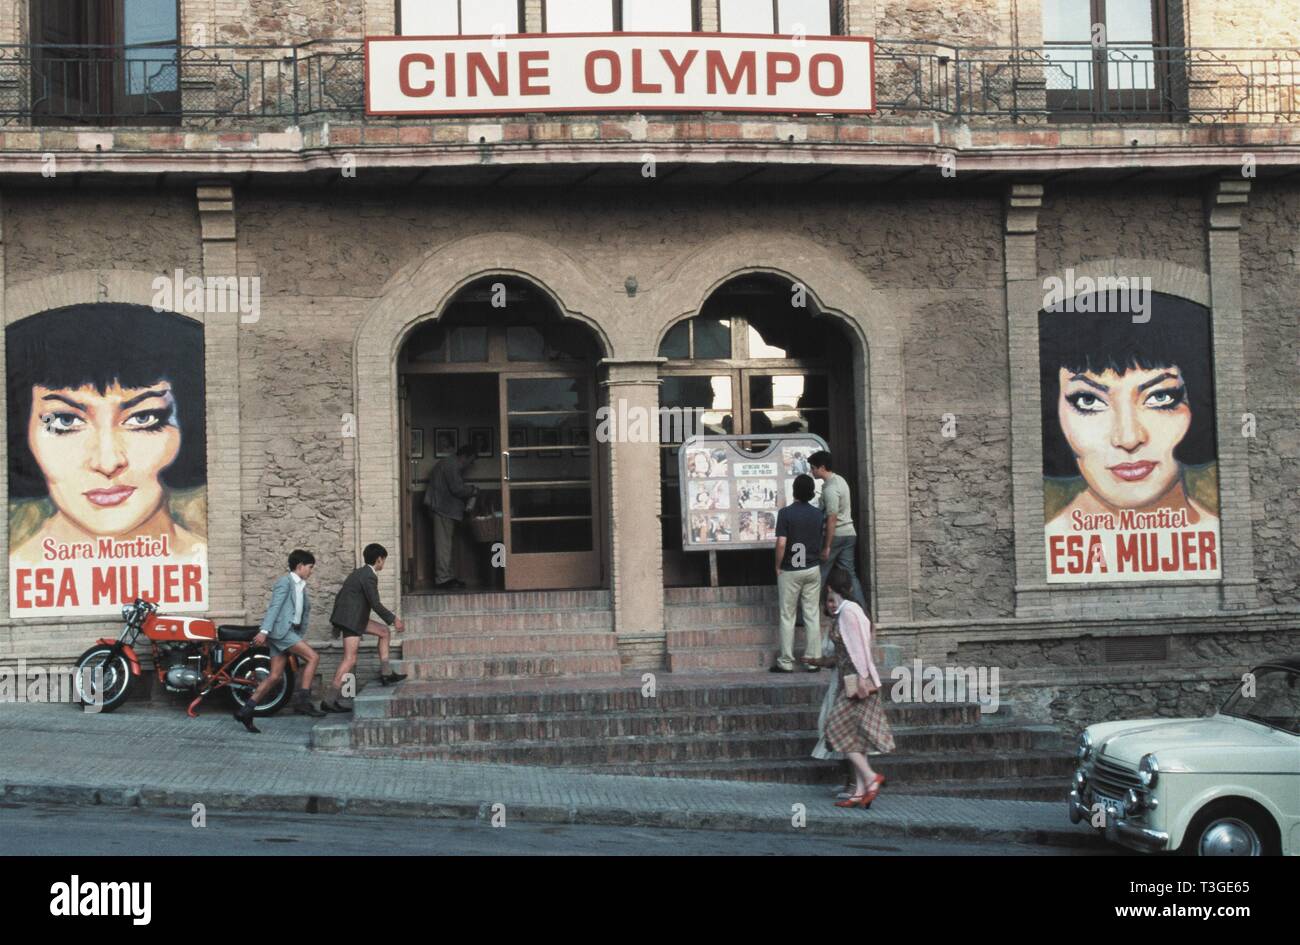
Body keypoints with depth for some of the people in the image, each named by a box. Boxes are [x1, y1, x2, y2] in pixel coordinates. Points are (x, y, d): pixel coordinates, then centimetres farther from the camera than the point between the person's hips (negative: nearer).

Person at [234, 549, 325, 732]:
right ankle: (302, 700, -19)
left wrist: (301, 634, 20)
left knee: (275, 677, 2)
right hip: (280, 629, -9)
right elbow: (274, 607, -14)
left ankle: (246, 710, 3)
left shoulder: (301, 587, 24)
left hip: (291, 632, 9)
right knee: (313, 657, -18)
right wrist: (264, 631, -22)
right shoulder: (285, 581, -4)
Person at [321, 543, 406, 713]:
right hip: (351, 620, -10)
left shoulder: (360, 573, 17)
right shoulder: (369, 576, -14)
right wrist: (394, 619, -7)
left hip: (353, 617, 10)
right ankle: (330, 700, -13)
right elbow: (375, 604, -16)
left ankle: (386, 673, 14)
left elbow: (340, 596, 20)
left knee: (383, 631, 16)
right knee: (350, 659, -12)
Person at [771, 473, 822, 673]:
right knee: (812, 616, 7)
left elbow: (781, 543, -18)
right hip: (813, 569, 4)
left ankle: (786, 662, 6)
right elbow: (821, 542, 10)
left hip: (790, 571, -4)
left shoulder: (786, 513, -13)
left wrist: (777, 566, -6)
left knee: (787, 617, 4)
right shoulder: (818, 513, 2)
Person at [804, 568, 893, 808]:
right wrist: (819, 662, 31)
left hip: (856, 681, -10)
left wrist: (862, 678, -22)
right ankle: (860, 791, 6)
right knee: (854, 735, 7)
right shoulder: (848, 611, 19)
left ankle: (871, 777, -10)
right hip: (852, 681, 10)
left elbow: (858, 647, -17)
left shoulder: (847, 611, -9)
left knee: (840, 730, -9)